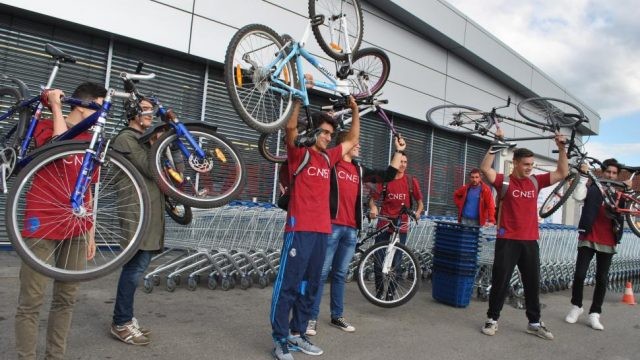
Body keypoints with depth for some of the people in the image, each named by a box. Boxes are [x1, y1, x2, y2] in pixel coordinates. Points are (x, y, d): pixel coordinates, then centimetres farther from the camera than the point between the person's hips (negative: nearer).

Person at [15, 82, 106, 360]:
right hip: (42, 226, -5)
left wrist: (90, 232, 16)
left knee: (66, 299, 10)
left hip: (75, 230, 6)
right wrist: (55, 105, -13)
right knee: (31, 302, 0)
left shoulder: (90, 142, 15)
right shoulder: (46, 125, -1)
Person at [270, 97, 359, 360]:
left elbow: (352, 139, 29)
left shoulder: (328, 158, 17)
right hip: (300, 229, -7)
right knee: (288, 284, -3)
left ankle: (297, 335, 23)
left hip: (322, 230, 7)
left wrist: (355, 111, 23)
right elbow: (290, 127, -20)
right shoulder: (299, 154, -1)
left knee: (310, 286, 12)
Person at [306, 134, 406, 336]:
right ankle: (312, 317, 5)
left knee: (340, 274, 13)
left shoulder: (359, 170, 17)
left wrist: (398, 151, 17)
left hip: (351, 229, 6)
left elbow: (387, 176, 19)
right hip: (332, 225, -6)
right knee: (321, 273, -3)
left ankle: (337, 316, 22)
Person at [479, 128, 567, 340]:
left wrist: (561, 149, 1)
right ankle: (492, 319, 14)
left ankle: (534, 323, 25)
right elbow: (485, 168, -20)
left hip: (530, 241, 5)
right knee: (500, 281, 1)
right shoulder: (504, 181, -5)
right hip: (508, 240, -5)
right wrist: (496, 145, -22)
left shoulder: (536, 181, 9)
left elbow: (562, 173, 10)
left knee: (533, 283, 13)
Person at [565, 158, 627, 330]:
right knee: (579, 274, -4)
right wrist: (584, 176, -18)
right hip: (588, 239, -3)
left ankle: (594, 314, 14)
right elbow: (578, 196, -19)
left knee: (602, 279, 5)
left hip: (608, 243, 3)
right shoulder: (592, 188, -1)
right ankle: (576, 306, 17)